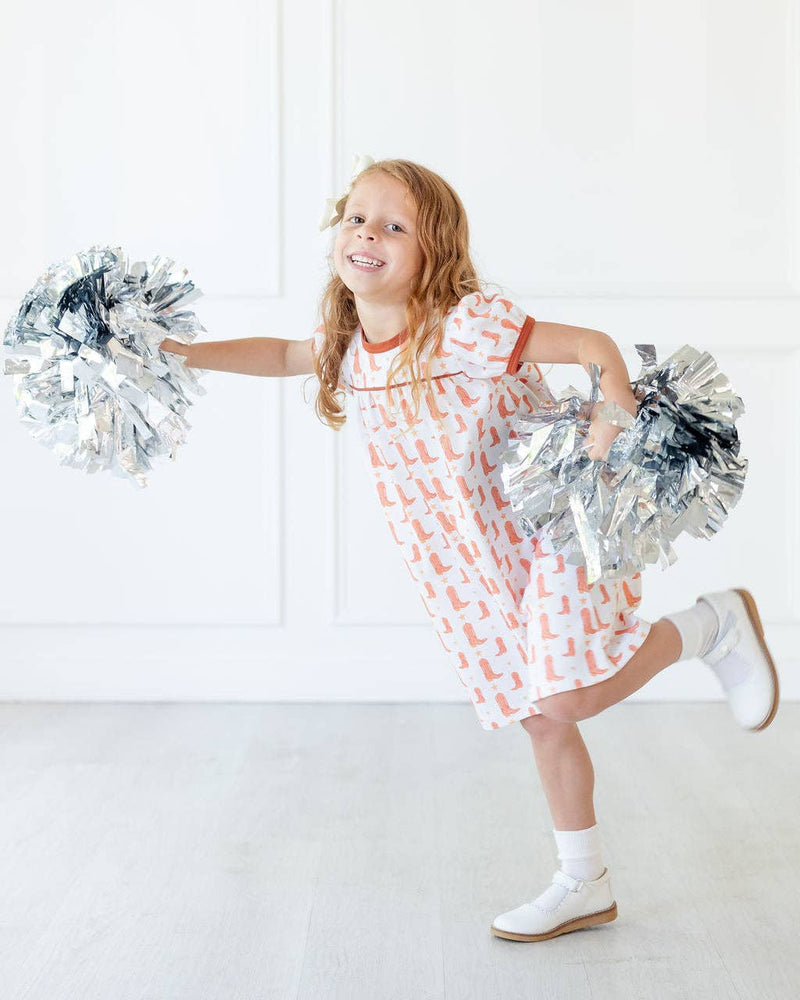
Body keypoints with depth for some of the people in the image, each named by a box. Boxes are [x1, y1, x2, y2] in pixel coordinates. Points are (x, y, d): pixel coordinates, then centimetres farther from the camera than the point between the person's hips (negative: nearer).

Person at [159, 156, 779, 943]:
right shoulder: (349, 342, 0)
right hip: (474, 562, 7)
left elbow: (592, 345, -24)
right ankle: (584, 886, 28)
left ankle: (710, 627, 7)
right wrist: (189, 355, 13)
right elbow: (286, 355, 21)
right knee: (540, 718, 13)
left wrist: (614, 419, -42)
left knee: (565, 698, -18)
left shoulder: (464, 325, -23)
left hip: (551, 526, -7)